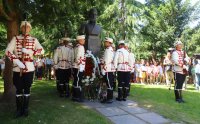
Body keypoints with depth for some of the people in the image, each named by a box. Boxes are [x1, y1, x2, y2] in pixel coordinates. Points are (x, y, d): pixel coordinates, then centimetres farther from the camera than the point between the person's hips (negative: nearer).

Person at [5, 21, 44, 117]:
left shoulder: (34, 40, 4)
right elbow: (8, 51, -9)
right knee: (19, 89, 7)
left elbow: (42, 51, -7)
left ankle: (25, 109, 22)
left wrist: (29, 51, -20)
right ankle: (19, 109, 21)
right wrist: (18, 62, -20)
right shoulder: (15, 39, 1)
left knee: (27, 89, 9)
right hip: (17, 68, 0)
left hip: (29, 68, 1)